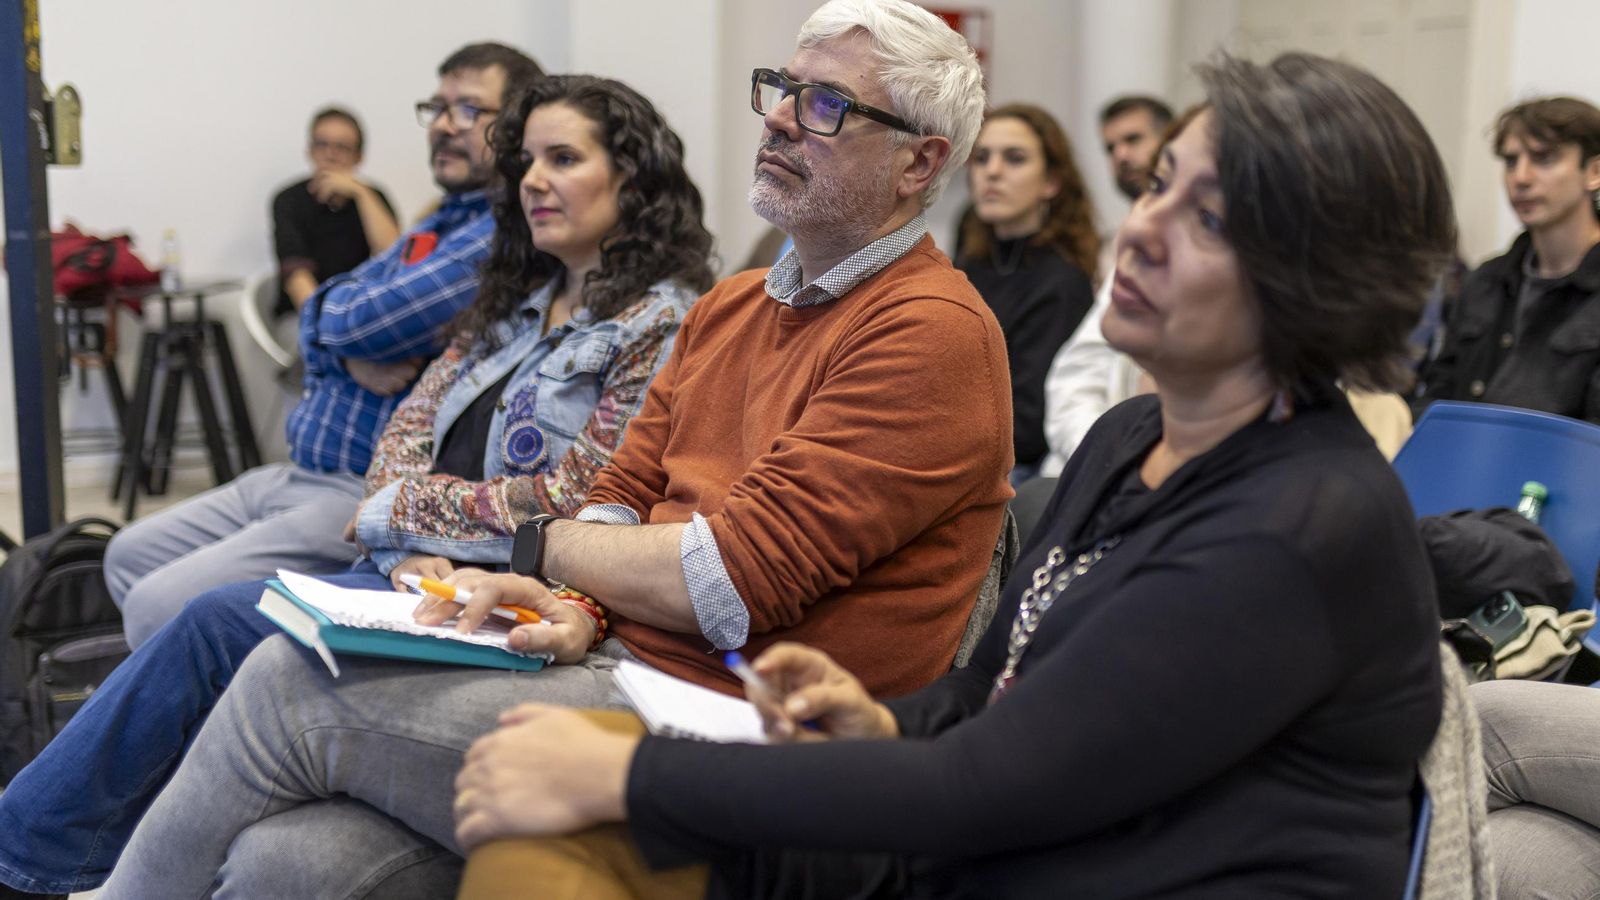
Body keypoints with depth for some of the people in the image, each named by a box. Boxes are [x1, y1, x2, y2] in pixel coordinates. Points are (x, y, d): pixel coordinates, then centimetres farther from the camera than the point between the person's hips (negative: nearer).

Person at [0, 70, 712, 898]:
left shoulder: (663, 325, -7)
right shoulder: (520, 302, 18)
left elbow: (569, 501, -13)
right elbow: (410, 424, 12)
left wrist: (398, 511, -5)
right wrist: (407, 545, -8)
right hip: (418, 571, 7)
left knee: (218, 625, -16)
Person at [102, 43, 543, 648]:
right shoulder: (440, 224, 18)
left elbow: (370, 320, -21)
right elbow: (316, 322, 13)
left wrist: (346, 335, 3)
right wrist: (351, 355, -10)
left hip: (369, 500, -10)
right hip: (299, 475, 10)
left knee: (160, 607, -17)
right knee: (129, 557, 17)